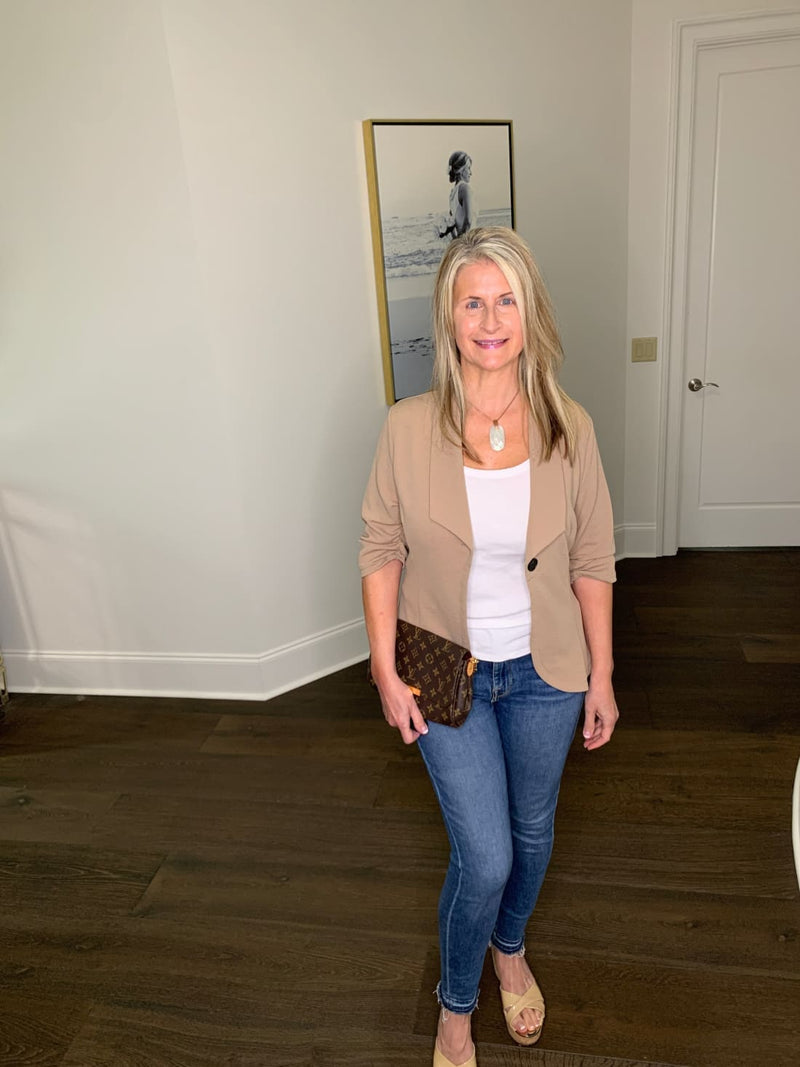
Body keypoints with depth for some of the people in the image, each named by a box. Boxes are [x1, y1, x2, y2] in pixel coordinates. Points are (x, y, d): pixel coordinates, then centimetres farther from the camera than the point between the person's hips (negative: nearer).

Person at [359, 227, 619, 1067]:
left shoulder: (568, 428, -10)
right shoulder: (409, 428, -14)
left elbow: (592, 560, -2)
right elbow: (380, 551, -6)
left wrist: (601, 677, 1)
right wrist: (385, 670, -8)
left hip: (544, 670, 3)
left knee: (532, 831, 21)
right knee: (484, 856, 3)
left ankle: (510, 949, 55)